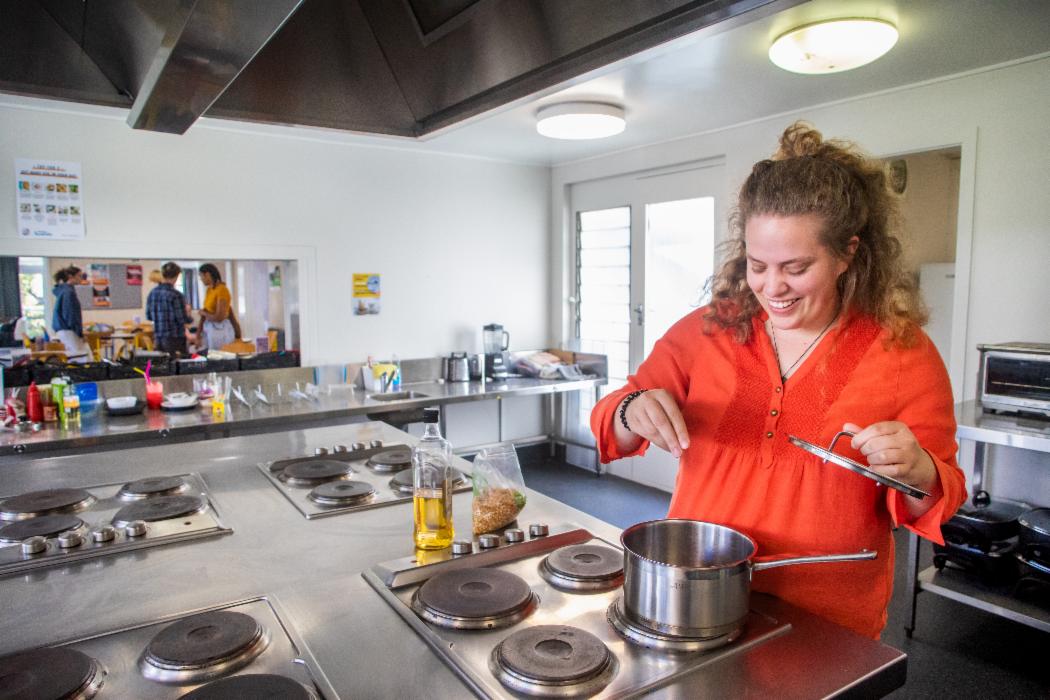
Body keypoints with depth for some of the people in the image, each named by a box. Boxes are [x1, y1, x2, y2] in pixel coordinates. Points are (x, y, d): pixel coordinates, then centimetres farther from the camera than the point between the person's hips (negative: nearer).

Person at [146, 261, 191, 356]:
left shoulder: (152, 293, 4)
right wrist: (188, 314, 7)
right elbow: (183, 319, -13)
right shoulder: (176, 295, -15)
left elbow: (148, 316, 12)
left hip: (158, 337, 6)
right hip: (175, 338, -6)